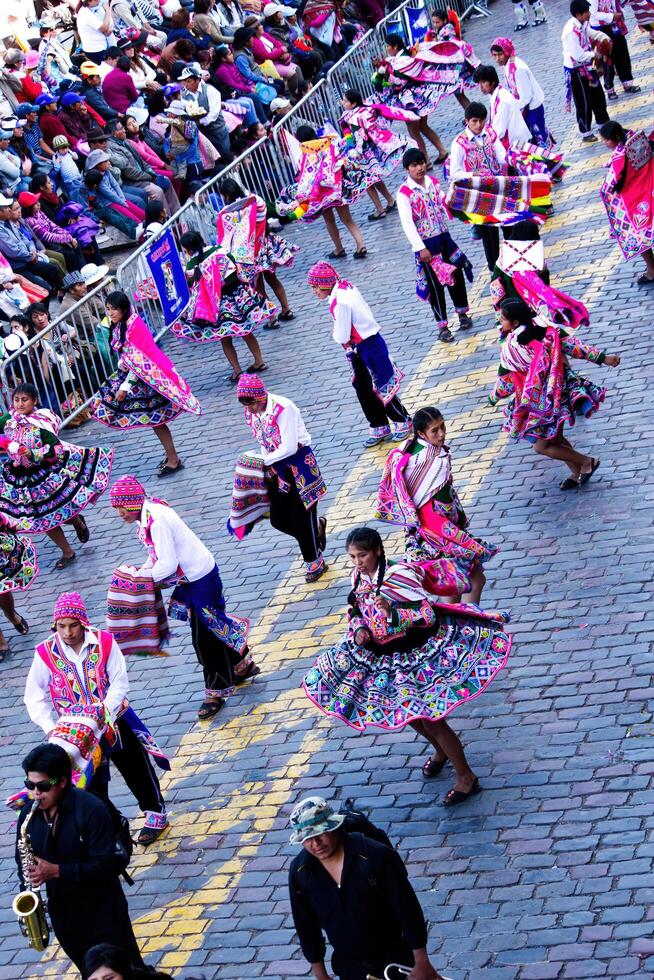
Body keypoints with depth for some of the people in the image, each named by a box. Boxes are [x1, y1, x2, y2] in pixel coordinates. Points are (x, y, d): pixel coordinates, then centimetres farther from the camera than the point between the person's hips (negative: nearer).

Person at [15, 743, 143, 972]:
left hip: (102, 911, -5)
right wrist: (28, 880, -10)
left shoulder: (91, 810, -21)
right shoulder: (28, 815, -3)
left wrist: (56, 871, -30)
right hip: (63, 916, 5)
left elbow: (105, 865, -24)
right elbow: (22, 860, 11)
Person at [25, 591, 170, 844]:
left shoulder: (104, 642, -16)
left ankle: (155, 813, 35)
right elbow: (35, 697, -10)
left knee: (136, 770, 14)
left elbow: (120, 683, -14)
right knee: (91, 781, 11)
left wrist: (105, 713, -28)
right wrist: (49, 727, -23)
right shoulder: (46, 653, -14)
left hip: (115, 721, 0)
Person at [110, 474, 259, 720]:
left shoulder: (156, 520, -28)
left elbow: (168, 565, -29)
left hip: (201, 578, -10)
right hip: (190, 578, 10)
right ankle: (242, 665, 40)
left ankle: (216, 691, 12)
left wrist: (142, 578, -16)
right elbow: (158, 556, 12)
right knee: (215, 626, 22)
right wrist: (142, 572, -3)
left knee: (205, 636, 0)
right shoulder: (146, 516, 2)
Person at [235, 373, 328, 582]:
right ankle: (317, 529, 34)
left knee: (301, 517, 1)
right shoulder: (250, 412, -2)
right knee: (278, 520, 8)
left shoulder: (283, 408, -25)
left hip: (298, 463, -7)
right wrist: (267, 470, -2)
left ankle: (315, 562, 20)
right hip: (276, 467, 7)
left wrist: (264, 461, -19)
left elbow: (289, 448, -26)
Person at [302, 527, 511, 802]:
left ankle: (467, 778, 12)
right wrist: (360, 629, -9)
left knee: (430, 719, -4)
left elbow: (428, 615, -26)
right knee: (407, 714, 23)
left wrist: (393, 612, -40)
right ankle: (440, 751, 51)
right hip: (389, 659, 8)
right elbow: (357, 613, 13)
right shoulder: (359, 577, -3)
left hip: (419, 654, -8)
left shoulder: (399, 574, -25)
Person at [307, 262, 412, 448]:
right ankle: (379, 428, 27)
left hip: (369, 347, -9)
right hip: (359, 350, 9)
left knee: (381, 387, 6)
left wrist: (335, 334, -5)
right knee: (362, 388, 15)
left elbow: (342, 336, -24)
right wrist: (339, 333, -3)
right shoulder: (345, 287, -1)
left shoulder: (341, 303, -29)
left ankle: (402, 422, 25)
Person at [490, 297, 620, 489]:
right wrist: (603, 358, 0)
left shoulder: (510, 349, -19)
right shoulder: (547, 331, -4)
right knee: (555, 438, 24)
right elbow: (575, 347, -6)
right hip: (562, 392, 8)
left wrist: (493, 397, 10)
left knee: (541, 446, 8)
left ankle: (587, 461, 14)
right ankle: (578, 474, 33)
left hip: (540, 404, -8)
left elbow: (505, 382, -9)